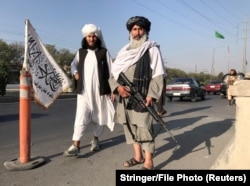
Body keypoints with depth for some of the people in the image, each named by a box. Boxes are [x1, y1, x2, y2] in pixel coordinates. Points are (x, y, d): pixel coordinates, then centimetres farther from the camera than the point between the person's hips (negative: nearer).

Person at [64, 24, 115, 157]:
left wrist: (113, 89, -3)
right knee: (81, 117, -7)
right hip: (84, 91, 1)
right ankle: (75, 146, -6)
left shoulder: (104, 52, 2)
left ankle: (95, 139, 31)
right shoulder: (80, 52, 10)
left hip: (100, 91, -1)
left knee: (98, 117, 10)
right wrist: (75, 72, -1)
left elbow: (111, 71, 1)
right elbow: (74, 64, 23)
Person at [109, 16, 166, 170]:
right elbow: (113, 73, 12)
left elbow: (158, 74, -7)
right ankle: (138, 156, 26)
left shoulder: (152, 49, 1)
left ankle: (149, 162, 3)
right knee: (130, 126, 12)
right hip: (125, 97, 6)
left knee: (144, 127, -7)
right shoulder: (124, 51, 16)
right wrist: (118, 87, -8)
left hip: (142, 97, -6)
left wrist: (151, 95, -18)